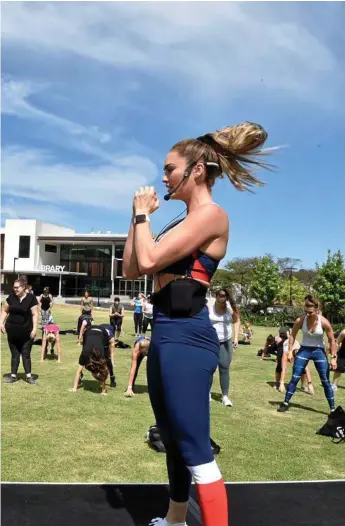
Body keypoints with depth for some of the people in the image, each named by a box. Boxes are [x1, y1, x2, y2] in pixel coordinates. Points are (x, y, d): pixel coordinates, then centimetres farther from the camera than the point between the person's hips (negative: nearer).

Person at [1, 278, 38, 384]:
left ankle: (28, 376, 13)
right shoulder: (11, 297, 1)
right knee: (15, 354, 11)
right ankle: (13, 375, 19)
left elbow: (35, 314, -10)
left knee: (26, 354, 5)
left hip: (26, 332, -3)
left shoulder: (31, 298, -10)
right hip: (12, 331, 3)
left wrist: (34, 329, -15)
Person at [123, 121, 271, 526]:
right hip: (166, 333, 10)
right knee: (173, 441, 21)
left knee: (195, 450, -7)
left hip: (187, 336, -10)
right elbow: (130, 270, 16)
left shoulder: (211, 215, -11)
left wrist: (143, 214, -4)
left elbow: (148, 261, -20)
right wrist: (138, 218, 11)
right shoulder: (185, 222, 17)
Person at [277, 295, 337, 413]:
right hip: (304, 350, 1)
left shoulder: (324, 322, -19)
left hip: (319, 351, -1)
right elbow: (292, 335, 0)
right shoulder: (300, 320, -15)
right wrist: (290, 351, -4)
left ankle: (332, 409, 12)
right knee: (294, 378, 0)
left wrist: (333, 357, -11)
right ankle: (285, 403, 12)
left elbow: (332, 340, -9)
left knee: (325, 381, 2)